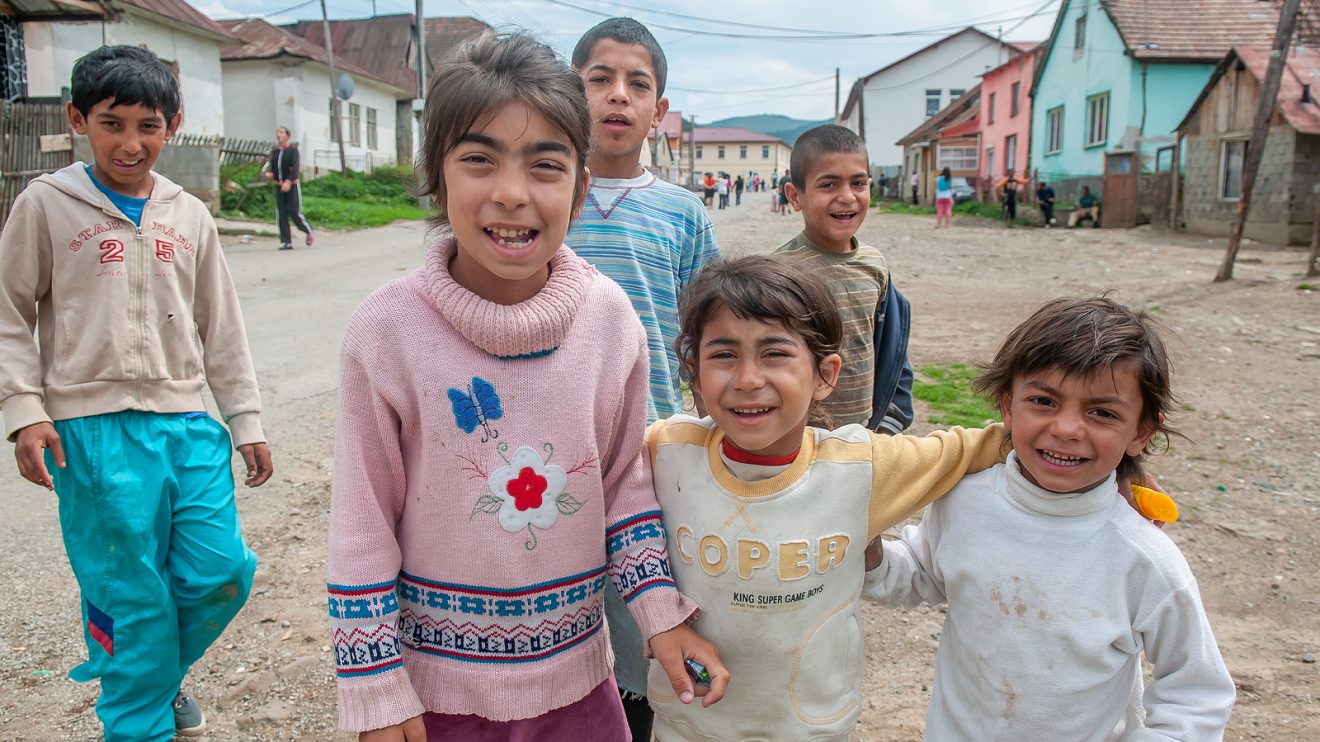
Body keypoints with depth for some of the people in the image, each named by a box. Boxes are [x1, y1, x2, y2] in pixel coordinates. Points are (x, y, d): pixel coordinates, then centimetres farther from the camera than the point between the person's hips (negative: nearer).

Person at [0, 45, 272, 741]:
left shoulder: (189, 216, 10)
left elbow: (221, 327, 14)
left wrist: (246, 421, 12)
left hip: (187, 423, 3)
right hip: (93, 428, -3)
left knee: (222, 572, 2)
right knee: (132, 596, 1)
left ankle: (159, 675, 31)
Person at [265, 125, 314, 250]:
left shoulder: (293, 149, -8)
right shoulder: (274, 151, 10)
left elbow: (295, 167, -19)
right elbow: (271, 165, 12)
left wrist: (289, 181, -33)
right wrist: (269, 173, -12)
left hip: (292, 185, -5)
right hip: (279, 186, 5)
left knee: (295, 213, -8)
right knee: (281, 214, 1)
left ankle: (309, 232, 16)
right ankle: (286, 242, 5)